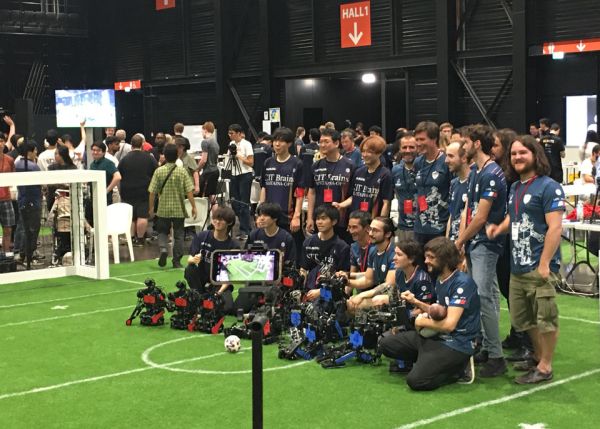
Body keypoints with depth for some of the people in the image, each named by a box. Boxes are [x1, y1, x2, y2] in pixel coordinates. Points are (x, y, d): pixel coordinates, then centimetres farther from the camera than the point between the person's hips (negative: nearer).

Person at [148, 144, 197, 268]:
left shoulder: (159, 171, -5)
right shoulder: (182, 171, -6)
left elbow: (152, 192, -4)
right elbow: (189, 191, -9)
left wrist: (151, 208, 7)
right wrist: (193, 206, -1)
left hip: (163, 209, 0)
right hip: (179, 209, 0)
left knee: (162, 232, 15)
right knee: (178, 235, 9)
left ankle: (163, 249, -12)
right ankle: (177, 261, 10)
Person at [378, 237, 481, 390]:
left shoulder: (462, 283, -19)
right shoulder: (440, 280, 10)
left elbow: (449, 324, -24)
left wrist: (423, 322, -7)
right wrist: (416, 302, 7)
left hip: (456, 344, -9)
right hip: (436, 336, 9)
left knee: (416, 380, -24)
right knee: (386, 343, 3)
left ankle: (459, 368, -2)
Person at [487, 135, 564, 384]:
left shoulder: (548, 187, -10)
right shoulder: (515, 188, 14)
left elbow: (555, 227, -17)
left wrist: (545, 264, -21)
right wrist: (500, 228, 6)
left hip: (539, 268, -8)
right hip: (517, 267, 8)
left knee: (545, 318, 1)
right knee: (522, 318, 17)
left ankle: (545, 367, 11)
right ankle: (538, 356, 35)